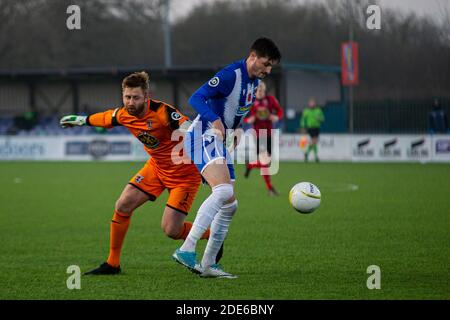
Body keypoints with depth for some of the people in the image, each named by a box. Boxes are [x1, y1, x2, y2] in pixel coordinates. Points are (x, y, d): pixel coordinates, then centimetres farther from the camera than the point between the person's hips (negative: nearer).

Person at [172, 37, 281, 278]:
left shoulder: (254, 82, 13)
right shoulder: (231, 75, -16)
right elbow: (196, 99, -22)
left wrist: (235, 128, 15)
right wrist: (215, 120, -34)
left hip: (219, 142, 10)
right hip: (204, 136, -10)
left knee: (230, 205, 9)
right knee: (223, 191, -29)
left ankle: (208, 265, 13)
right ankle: (186, 250, -35)